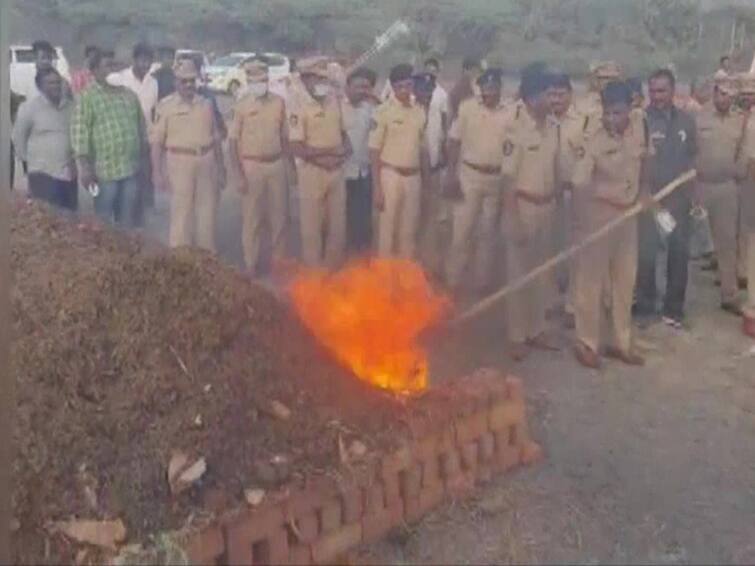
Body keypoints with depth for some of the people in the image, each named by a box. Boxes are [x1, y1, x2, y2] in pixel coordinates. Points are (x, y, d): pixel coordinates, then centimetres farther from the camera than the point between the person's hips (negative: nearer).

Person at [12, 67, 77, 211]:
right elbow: (18, 137, 3)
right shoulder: (29, 107, -5)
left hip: (69, 174, 5)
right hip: (43, 174, -4)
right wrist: (29, 157, 5)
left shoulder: (71, 107, 7)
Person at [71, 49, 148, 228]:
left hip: (132, 168, 5)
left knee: (127, 219, 13)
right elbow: (79, 132, -12)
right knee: (104, 221, 3)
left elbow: (141, 127, 18)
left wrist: (144, 157, 15)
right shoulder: (87, 97, -5)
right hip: (105, 170, -5)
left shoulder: (129, 95, 13)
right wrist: (84, 166, -18)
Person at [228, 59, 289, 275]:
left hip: (276, 164, 3)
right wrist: (238, 175, -11)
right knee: (252, 218, 4)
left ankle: (279, 261, 23)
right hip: (251, 166, -3)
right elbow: (232, 142, -6)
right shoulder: (241, 107, -6)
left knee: (279, 215, 10)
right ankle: (251, 265, 14)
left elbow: (284, 137, 11)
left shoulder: (279, 103, 3)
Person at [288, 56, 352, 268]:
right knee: (312, 224, 6)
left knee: (337, 222, 14)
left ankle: (334, 266, 28)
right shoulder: (299, 107, -13)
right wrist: (328, 152, -19)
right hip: (312, 171, -6)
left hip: (337, 170, 6)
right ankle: (314, 269, 18)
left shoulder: (333, 101, 6)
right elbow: (296, 147, -19)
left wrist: (346, 148, -7)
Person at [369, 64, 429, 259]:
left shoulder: (420, 112, 7)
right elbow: (374, 151, -8)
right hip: (390, 176, -4)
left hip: (414, 177, 5)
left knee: (410, 231, 11)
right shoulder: (383, 111, -7)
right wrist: (377, 188, -12)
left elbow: (422, 149, 13)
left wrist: (426, 182, 12)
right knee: (388, 229, 2)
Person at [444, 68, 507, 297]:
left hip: (497, 178, 2)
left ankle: (482, 282, 23)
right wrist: (451, 175, -8)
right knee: (462, 230, 1)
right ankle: (453, 282, 11)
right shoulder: (467, 107, -4)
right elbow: (454, 142, -2)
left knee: (488, 232, 11)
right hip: (469, 175, -1)